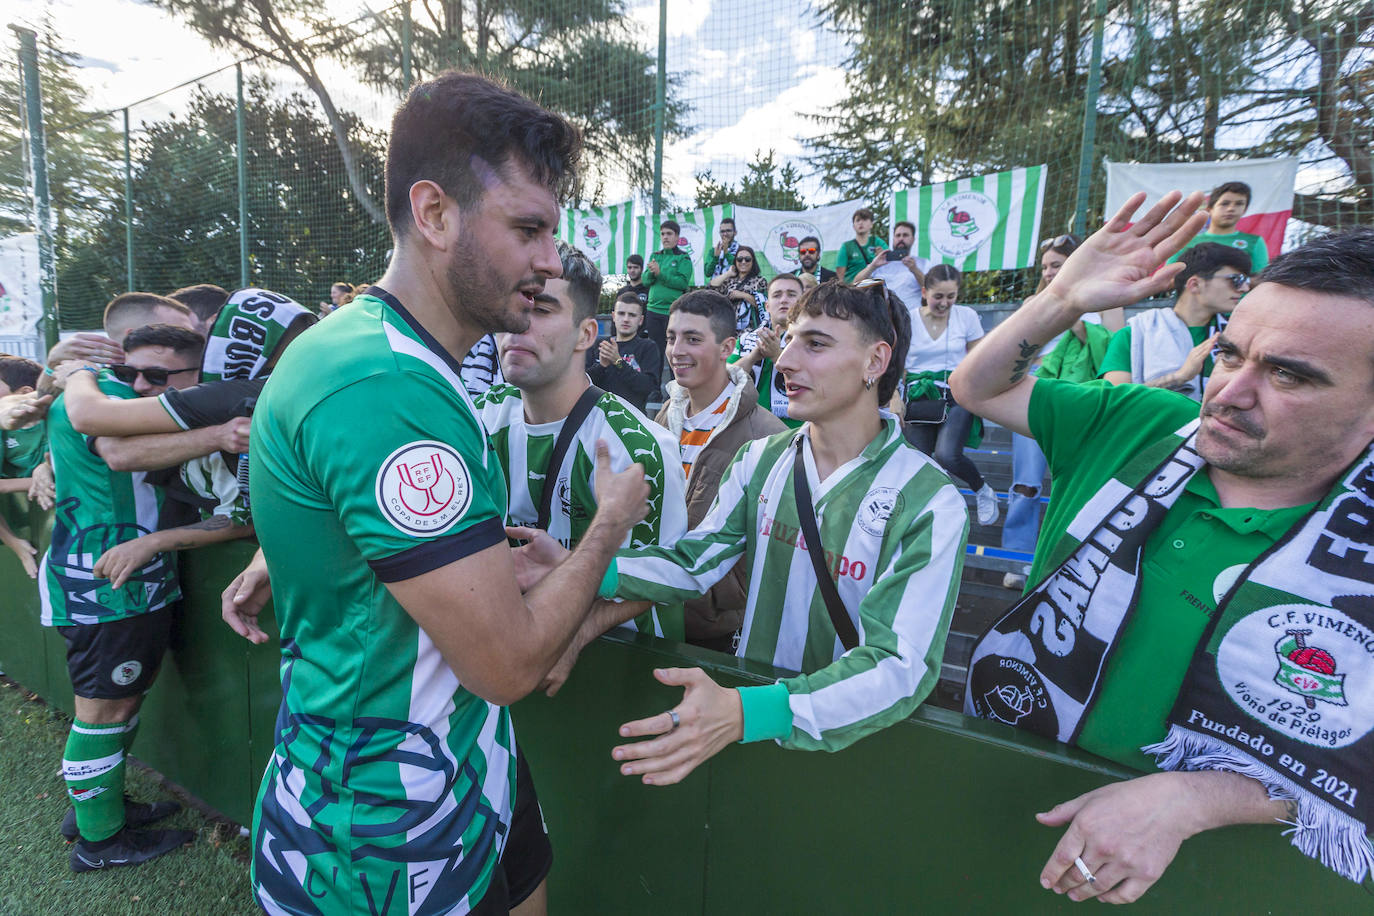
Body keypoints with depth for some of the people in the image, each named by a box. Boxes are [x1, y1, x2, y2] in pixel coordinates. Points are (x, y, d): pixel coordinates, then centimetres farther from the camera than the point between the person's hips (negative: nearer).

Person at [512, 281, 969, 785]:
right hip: (751, 691, 2)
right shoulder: (760, 460, 2)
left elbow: (901, 664, -24)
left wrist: (744, 713, -38)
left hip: (851, 729, -2)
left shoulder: (929, 502, -16)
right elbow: (694, 562, -2)